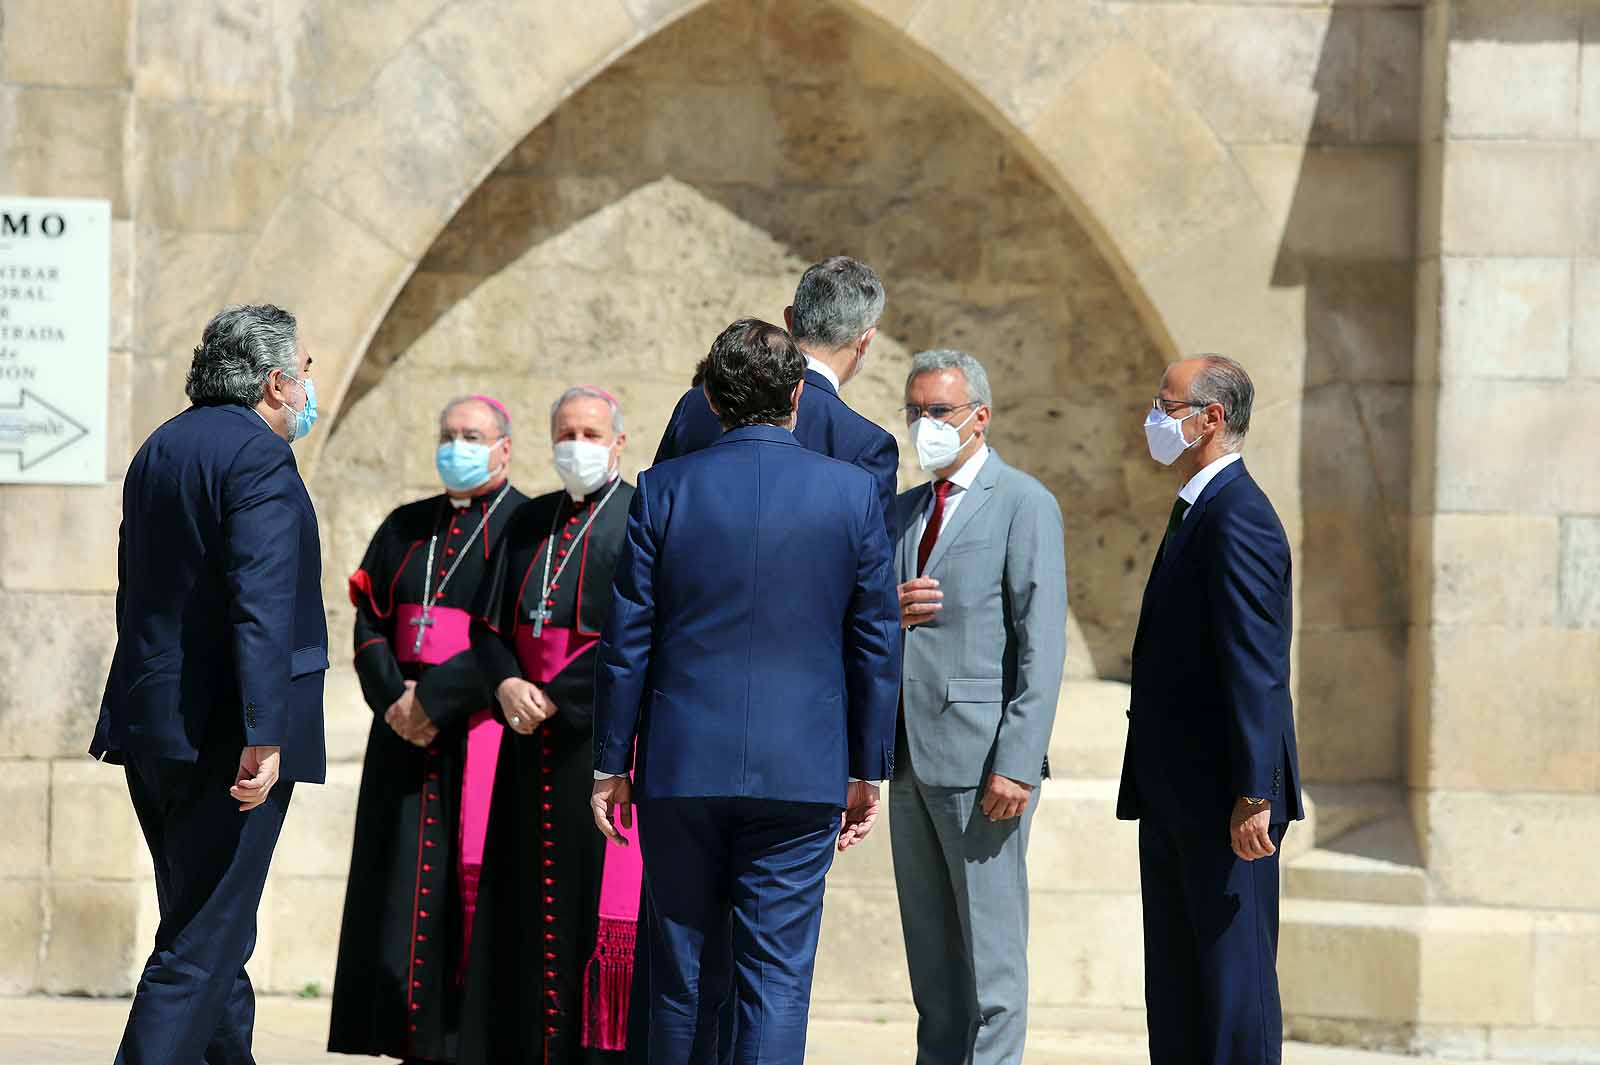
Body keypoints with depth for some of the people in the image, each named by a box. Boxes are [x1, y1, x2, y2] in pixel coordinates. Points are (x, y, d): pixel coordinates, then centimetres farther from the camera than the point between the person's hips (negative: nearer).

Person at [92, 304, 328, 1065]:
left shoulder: (157, 451, 15)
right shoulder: (258, 458, -13)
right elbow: (261, 607, -23)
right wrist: (264, 736, -27)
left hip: (150, 724, 9)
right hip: (222, 735, -9)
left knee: (214, 932, 18)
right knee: (200, 945, -7)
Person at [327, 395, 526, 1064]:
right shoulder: (406, 529, 17)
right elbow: (369, 624, 10)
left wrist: (436, 697, -15)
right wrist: (394, 698, -7)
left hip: (481, 729, -6)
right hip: (407, 734, 6)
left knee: (472, 878, -9)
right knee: (406, 886, 2)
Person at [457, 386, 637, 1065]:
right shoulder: (530, 524, 16)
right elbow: (489, 625, 13)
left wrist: (556, 695, -13)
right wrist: (507, 684, -7)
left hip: (606, 728, -6)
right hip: (532, 743, 6)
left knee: (599, 890, -9)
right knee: (527, 899, 4)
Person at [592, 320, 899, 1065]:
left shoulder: (664, 491, -3)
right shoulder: (852, 492, -2)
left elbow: (627, 641, -1)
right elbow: (875, 645, 2)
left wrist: (610, 764, 7)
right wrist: (868, 771, 10)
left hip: (681, 766, 1)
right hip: (802, 773, -1)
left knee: (679, 973, 13)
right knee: (777, 977, 0)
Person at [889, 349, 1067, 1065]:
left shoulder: (1023, 504, -5)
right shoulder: (903, 510, 18)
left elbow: (1041, 647, -11)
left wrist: (1017, 764, -19)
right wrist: (890, 612, -2)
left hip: (980, 758, -7)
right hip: (912, 758, 7)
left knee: (990, 947, -7)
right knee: (931, 953, 10)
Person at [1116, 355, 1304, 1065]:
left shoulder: (1238, 518, -15)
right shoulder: (1196, 512, 18)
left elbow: (1256, 670, -21)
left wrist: (1253, 798, -25)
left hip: (1224, 802, -11)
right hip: (1177, 795, 11)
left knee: (1233, 974, -7)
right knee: (1176, 986, 12)